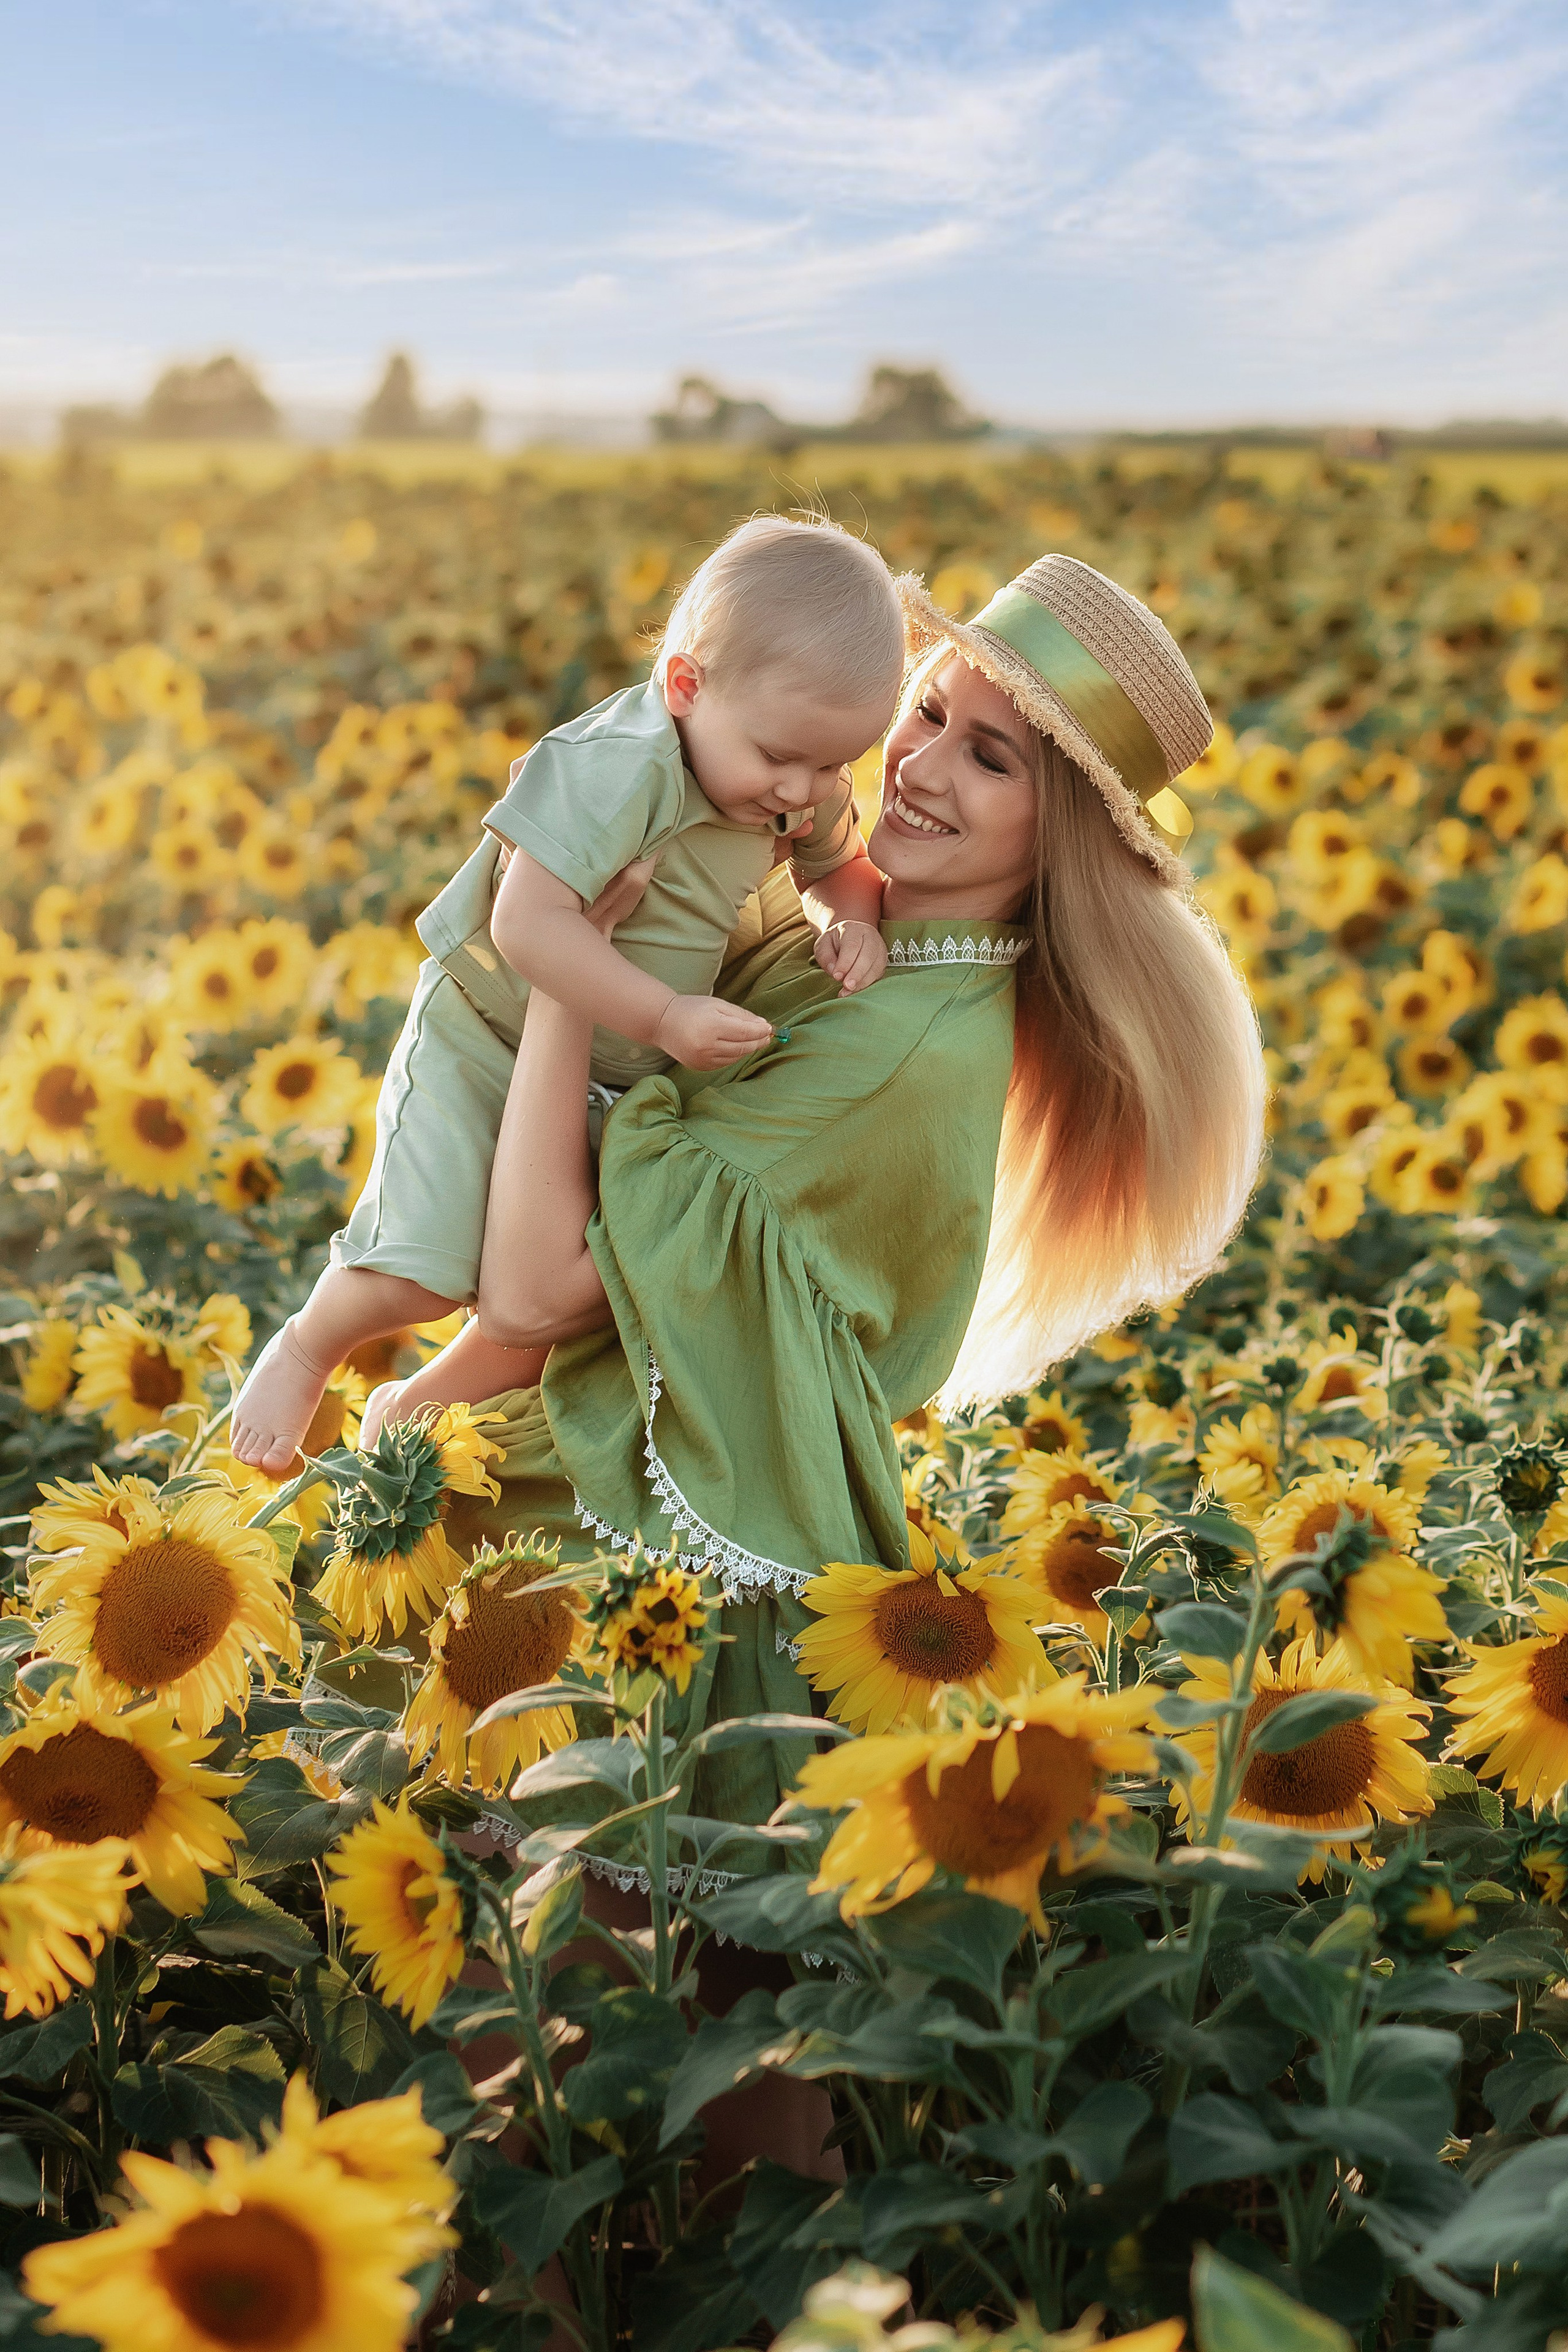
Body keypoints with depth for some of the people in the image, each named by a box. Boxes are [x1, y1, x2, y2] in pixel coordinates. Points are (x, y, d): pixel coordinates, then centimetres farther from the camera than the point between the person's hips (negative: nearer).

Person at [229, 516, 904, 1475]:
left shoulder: (807, 789, -9)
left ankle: (429, 1405, 31)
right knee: (422, 1275, -14)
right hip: (489, 1042, -7)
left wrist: (853, 916, -13)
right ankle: (307, 1349, 20)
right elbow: (527, 924, -38)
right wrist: (667, 1018, -40)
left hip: (625, 1075, 7)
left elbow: (840, 864, 11)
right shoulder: (618, 768, -33)